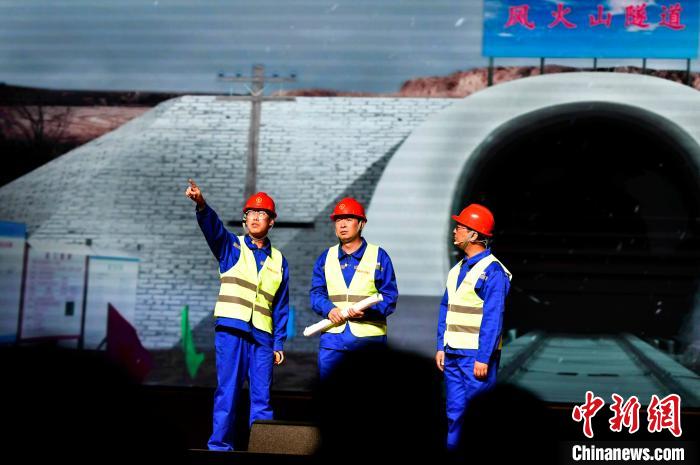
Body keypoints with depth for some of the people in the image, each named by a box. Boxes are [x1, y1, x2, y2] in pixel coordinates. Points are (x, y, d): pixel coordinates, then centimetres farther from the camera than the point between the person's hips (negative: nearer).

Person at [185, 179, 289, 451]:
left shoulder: (278, 261, 16)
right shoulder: (231, 247, 8)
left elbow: (281, 306, 16)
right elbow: (213, 227, -13)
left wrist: (279, 343, 8)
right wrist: (201, 205, -33)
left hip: (262, 334, 2)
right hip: (231, 329, -2)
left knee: (262, 395, 0)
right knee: (227, 391, -6)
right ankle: (220, 447, -4)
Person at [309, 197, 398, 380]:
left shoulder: (379, 256, 4)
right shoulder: (326, 257, 14)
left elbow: (389, 297, -1)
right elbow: (316, 293, 9)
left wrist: (367, 309, -19)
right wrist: (329, 309, -13)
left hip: (369, 337, -3)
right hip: (333, 336, 3)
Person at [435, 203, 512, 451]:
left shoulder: (492, 270, -13)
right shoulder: (458, 268, 13)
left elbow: (493, 318, -17)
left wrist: (483, 358, -19)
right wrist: (441, 346, 11)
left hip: (476, 355, -8)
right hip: (453, 353, 8)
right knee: (454, 412, 12)